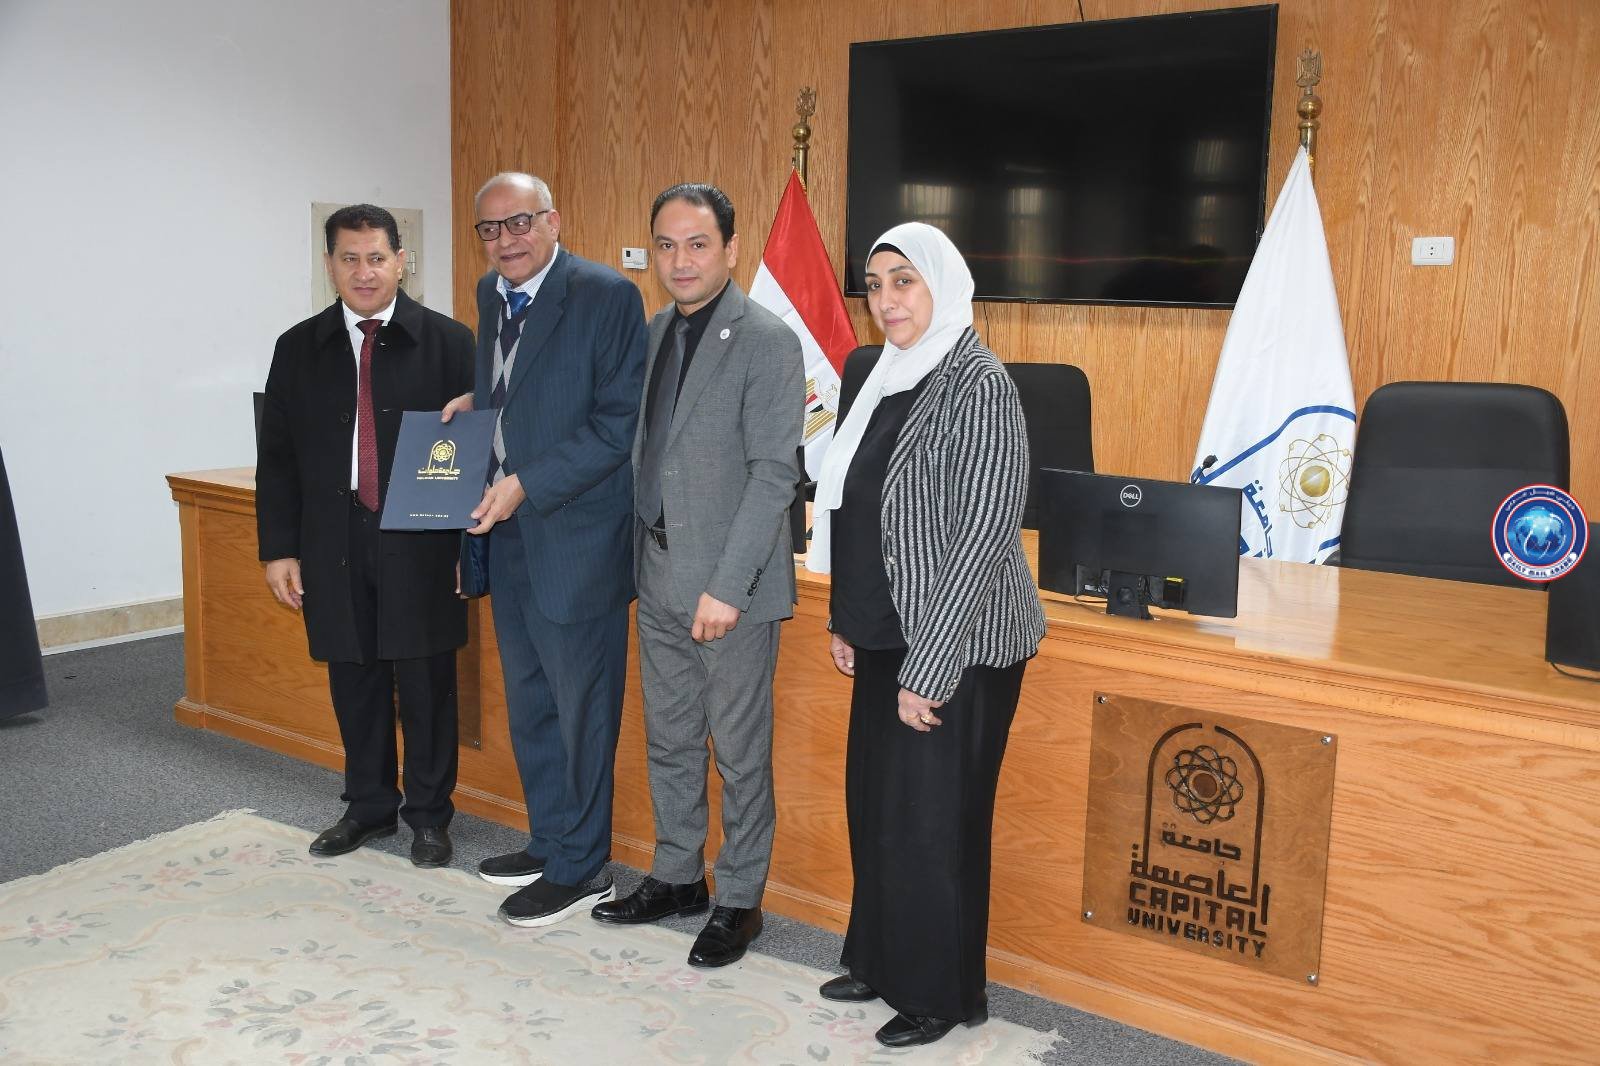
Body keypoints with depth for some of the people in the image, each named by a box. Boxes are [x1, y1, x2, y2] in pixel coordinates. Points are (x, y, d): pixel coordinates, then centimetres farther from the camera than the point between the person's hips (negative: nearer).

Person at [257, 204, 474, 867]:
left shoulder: (446, 342, -2)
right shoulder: (299, 349, 7)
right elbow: (277, 458, 9)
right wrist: (279, 549, 4)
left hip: (420, 544, -3)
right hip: (334, 545, 3)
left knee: (425, 683, 5)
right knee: (355, 682, 12)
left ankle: (429, 814, 21)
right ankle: (368, 806, 30)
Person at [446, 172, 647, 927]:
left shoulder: (606, 296, -13)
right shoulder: (490, 294, 11)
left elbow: (618, 422, -17)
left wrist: (526, 486, -20)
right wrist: (475, 403, 5)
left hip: (576, 536, -8)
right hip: (507, 531, 8)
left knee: (580, 703, 4)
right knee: (528, 700, 17)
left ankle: (580, 868, 18)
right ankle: (549, 841, 34)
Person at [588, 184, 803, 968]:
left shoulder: (767, 341, -13)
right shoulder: (654, 333, 11)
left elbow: (774, 474, -17)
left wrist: (728, 587, -21)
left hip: (729, 586, -7)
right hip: (658, 577, 7)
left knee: (740, 753, 7)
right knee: (668, 742, 18)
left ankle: (740, 899, 23)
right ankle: (677, 876, 35)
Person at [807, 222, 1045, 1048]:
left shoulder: (978, 387, -16)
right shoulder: (887, 379, 9)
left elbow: (979, 538, -20)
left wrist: (928, 669, -20)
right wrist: (845, 620, 14)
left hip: (956, 651, -8)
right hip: (887, 640, 8)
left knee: (932, 820, 4)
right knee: (873, 804, 16)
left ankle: (941, 995, 23)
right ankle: (881, 960, 36)